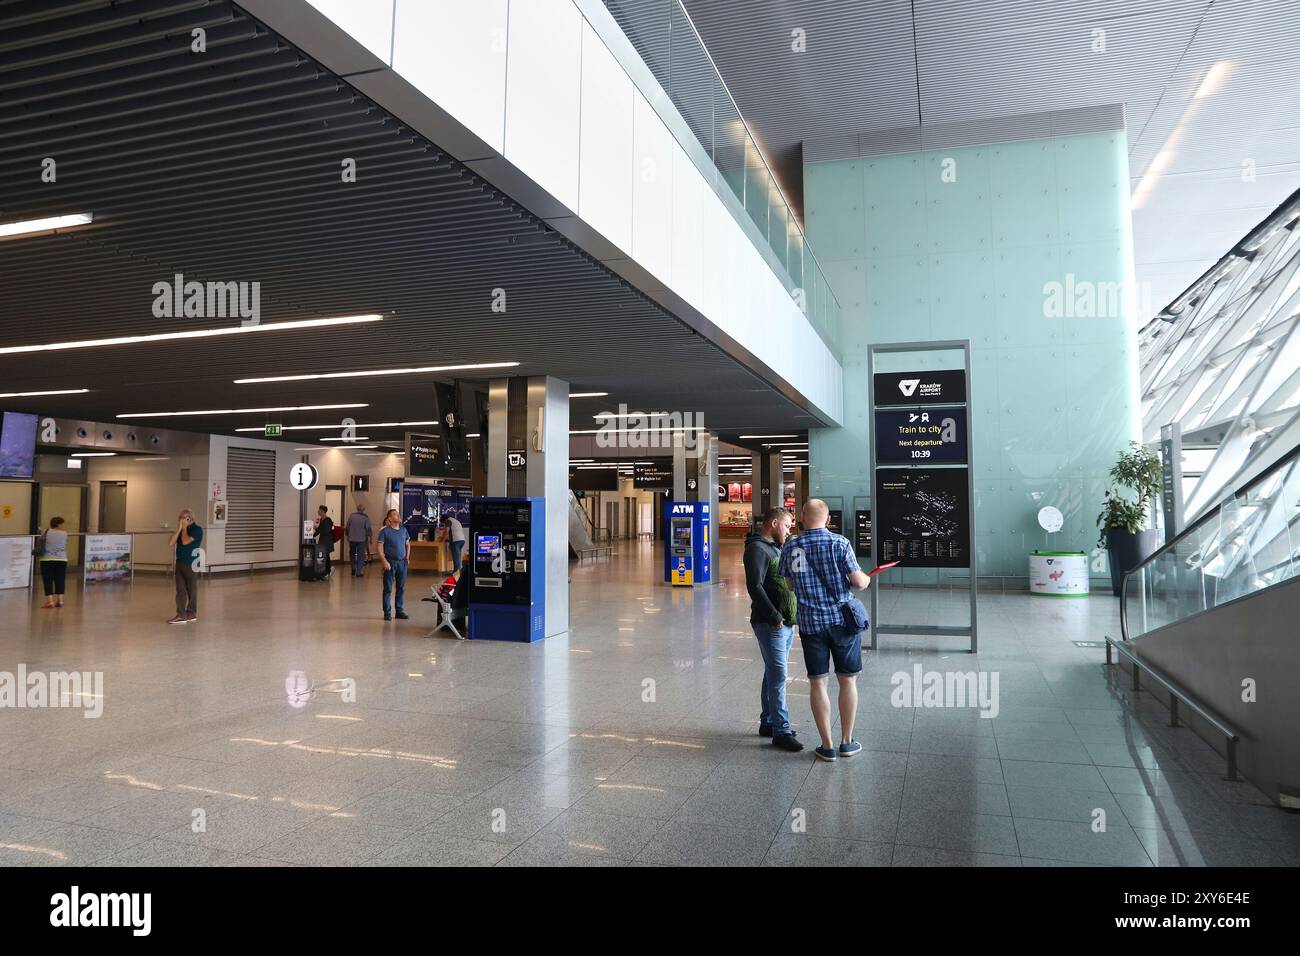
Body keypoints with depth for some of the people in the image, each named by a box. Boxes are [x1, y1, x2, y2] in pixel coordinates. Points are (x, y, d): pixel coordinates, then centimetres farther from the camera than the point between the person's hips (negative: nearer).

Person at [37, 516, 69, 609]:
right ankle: (60, 599, 7)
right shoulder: (64, 534, 1)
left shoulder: (46, 533, 0)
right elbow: (65, 546, 4)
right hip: (61, 559, 1)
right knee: (60, 580, 9)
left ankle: (50, 600, -5)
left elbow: (39, 544, 4)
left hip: (47, 560, -1)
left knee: (48, 581, 2)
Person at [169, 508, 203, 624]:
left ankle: (191, 613, 9)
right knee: (180, 590, 4)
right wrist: (179, 528, -3)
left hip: (191, 564, -7)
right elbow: (172, 542, 2)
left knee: (191, 589, 2)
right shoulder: (182, 530, 14)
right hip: (180, 562, 7)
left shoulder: (197, 529, -7)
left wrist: (184, 528, -7)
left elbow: (185, 541, -19)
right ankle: (181, 615, 7)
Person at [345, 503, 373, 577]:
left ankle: (353, 570, 19)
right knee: (360, 556, 2)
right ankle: (358, 572, 0)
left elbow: (347, 527, 6)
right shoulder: (366, 517, -10)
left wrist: (347, 535, 19)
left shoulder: (351, 516, -1)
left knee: (352, 554, 19)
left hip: (352, 539, 3)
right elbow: (368, 528, -9)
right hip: (362, 539, -3)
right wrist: (371, 536, 4)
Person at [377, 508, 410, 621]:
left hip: (402, 562, 5)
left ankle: (399, 611, 19)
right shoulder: (385, 531, -7)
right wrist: (384, 561, -16)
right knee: (388, 588, 1)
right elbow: (379, 547, -9)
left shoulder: (403, 530, 8)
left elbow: (408, 544, 20)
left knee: (401, 588, 9)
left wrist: (407, 558, 11)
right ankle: (387, 612, 8)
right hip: (390, 562, -5)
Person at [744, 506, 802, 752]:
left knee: (774, 674, 15)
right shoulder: (757, 548, -13)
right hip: (770, 623, -10)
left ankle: (767, 722, 24)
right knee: (778, 676, -8)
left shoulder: (775, 548, 19)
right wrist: (774, 617, -21)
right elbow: (755, 587, -21)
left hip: (785, 622, 10)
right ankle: (781, 731, -4)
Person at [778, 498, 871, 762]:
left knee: (817, 683, 8)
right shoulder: (839, 543, -9)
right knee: (848, 681, 12)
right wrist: (867, 578, 15)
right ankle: (847, 742, 20)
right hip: (842, 620, -1)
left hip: (810, 623, 2)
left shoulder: (790, 547, 0)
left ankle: (827, 747, 11)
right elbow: (858, 582, -7)